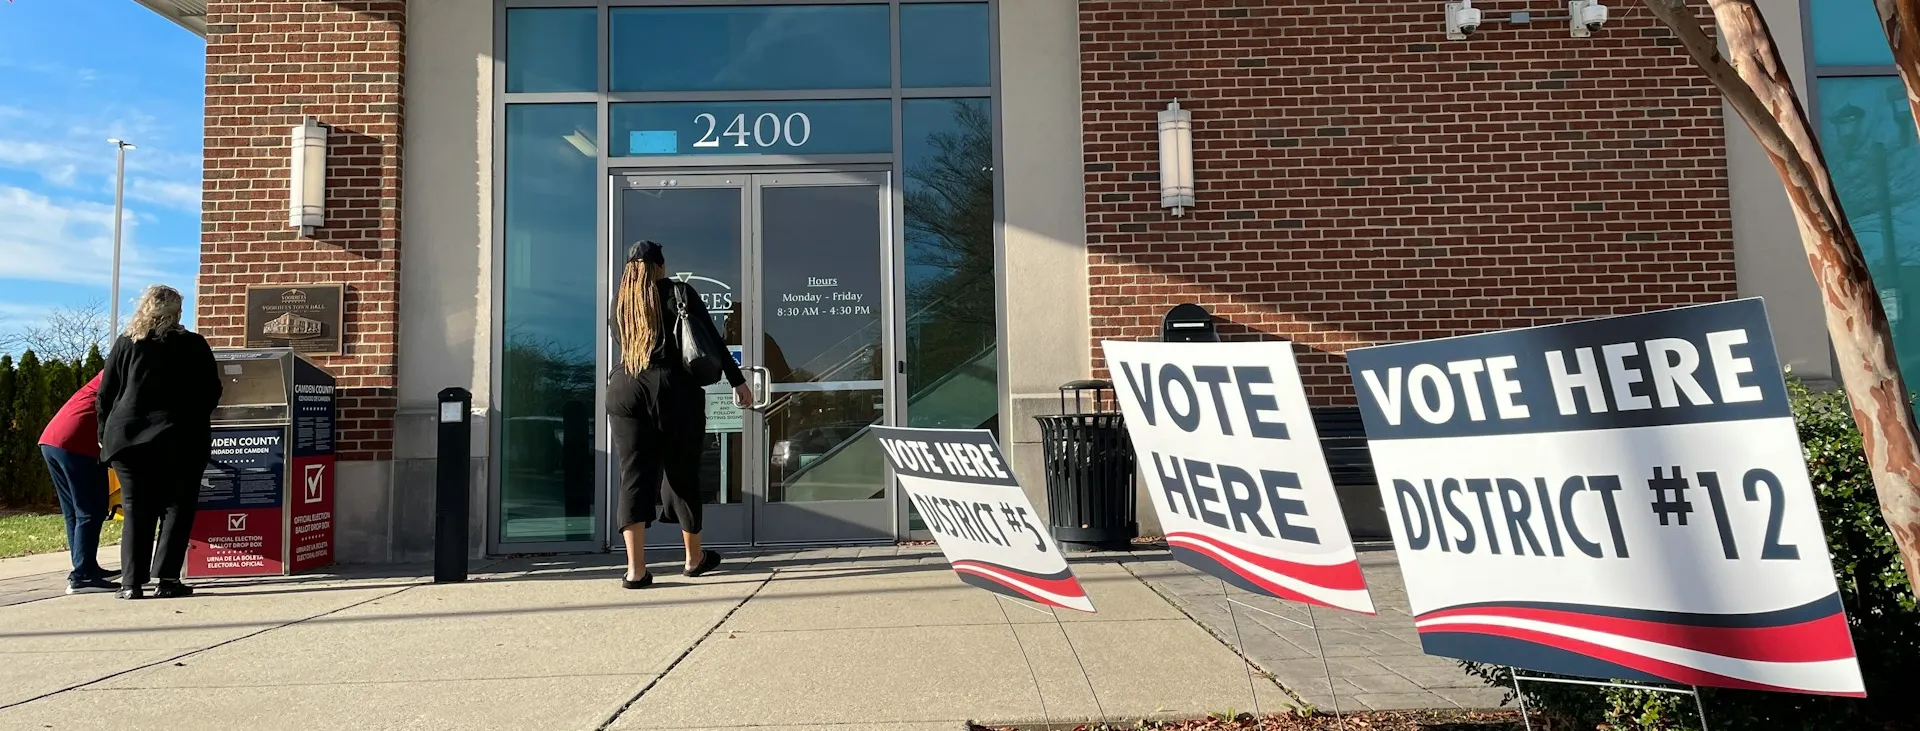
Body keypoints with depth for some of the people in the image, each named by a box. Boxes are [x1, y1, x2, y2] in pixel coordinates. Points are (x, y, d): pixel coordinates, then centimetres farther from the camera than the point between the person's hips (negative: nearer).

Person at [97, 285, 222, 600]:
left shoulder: (125, 344, 7)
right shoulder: (193, 345, 1)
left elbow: (105, 396, 7)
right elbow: (211, 392, 2)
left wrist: (106, 436, 16)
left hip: (128, 440, 3)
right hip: (179, 441, -2)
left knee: (136, 511, 8)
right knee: (177, 509, 6)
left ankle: (131, 583, 5)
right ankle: (167, 579, -1)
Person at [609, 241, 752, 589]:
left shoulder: (619, 301, 14)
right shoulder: (679, 292, 5)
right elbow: (713, 339, 0)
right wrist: (738, 381, 3)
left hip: (624, 390, 2)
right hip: (674, 389, -2)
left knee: (634, 476, 1)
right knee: (683, 474, 9)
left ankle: (635, 568, -8)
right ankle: (694, 558, 23)